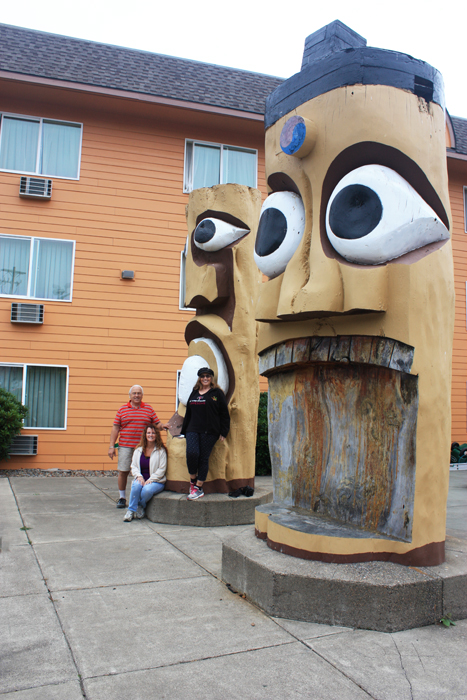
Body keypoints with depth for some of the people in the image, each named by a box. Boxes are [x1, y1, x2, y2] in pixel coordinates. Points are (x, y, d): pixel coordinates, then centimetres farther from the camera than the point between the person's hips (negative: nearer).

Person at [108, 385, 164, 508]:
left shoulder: (149, 409, 10)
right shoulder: (122, 409, 9)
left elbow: (157, 424, 10)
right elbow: (115, 428, 7)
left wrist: (161, 426, -13)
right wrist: (111, 446, 3)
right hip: (125, 446, 0)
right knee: (123, 471, 1)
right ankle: (122, 498, 15)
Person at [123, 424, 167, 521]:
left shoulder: (161, 451, 0)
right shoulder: (138, 450, 12)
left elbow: (162, 469, -6)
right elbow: (133, 466, 8)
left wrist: (150, 480, -16)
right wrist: (139, 476, -12)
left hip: (156, 481, -3)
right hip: (141, 479, 3)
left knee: (147, 489, -34)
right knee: (136, 486, -32)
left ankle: (140, 507, -3)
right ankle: (131, 510, -19)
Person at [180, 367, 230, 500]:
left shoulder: (217, 393, 5)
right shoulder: (194, 393, 18)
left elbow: (224, 413, 3)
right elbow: (188, 413, 23)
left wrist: (223, 432, -2)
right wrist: (184, 430, 19)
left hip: (209, 432, -3)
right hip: (193, 430, 3)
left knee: (203, 458, -3)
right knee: (192, 453, -17)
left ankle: (198, 488, 5)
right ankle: (193, 480, 5)